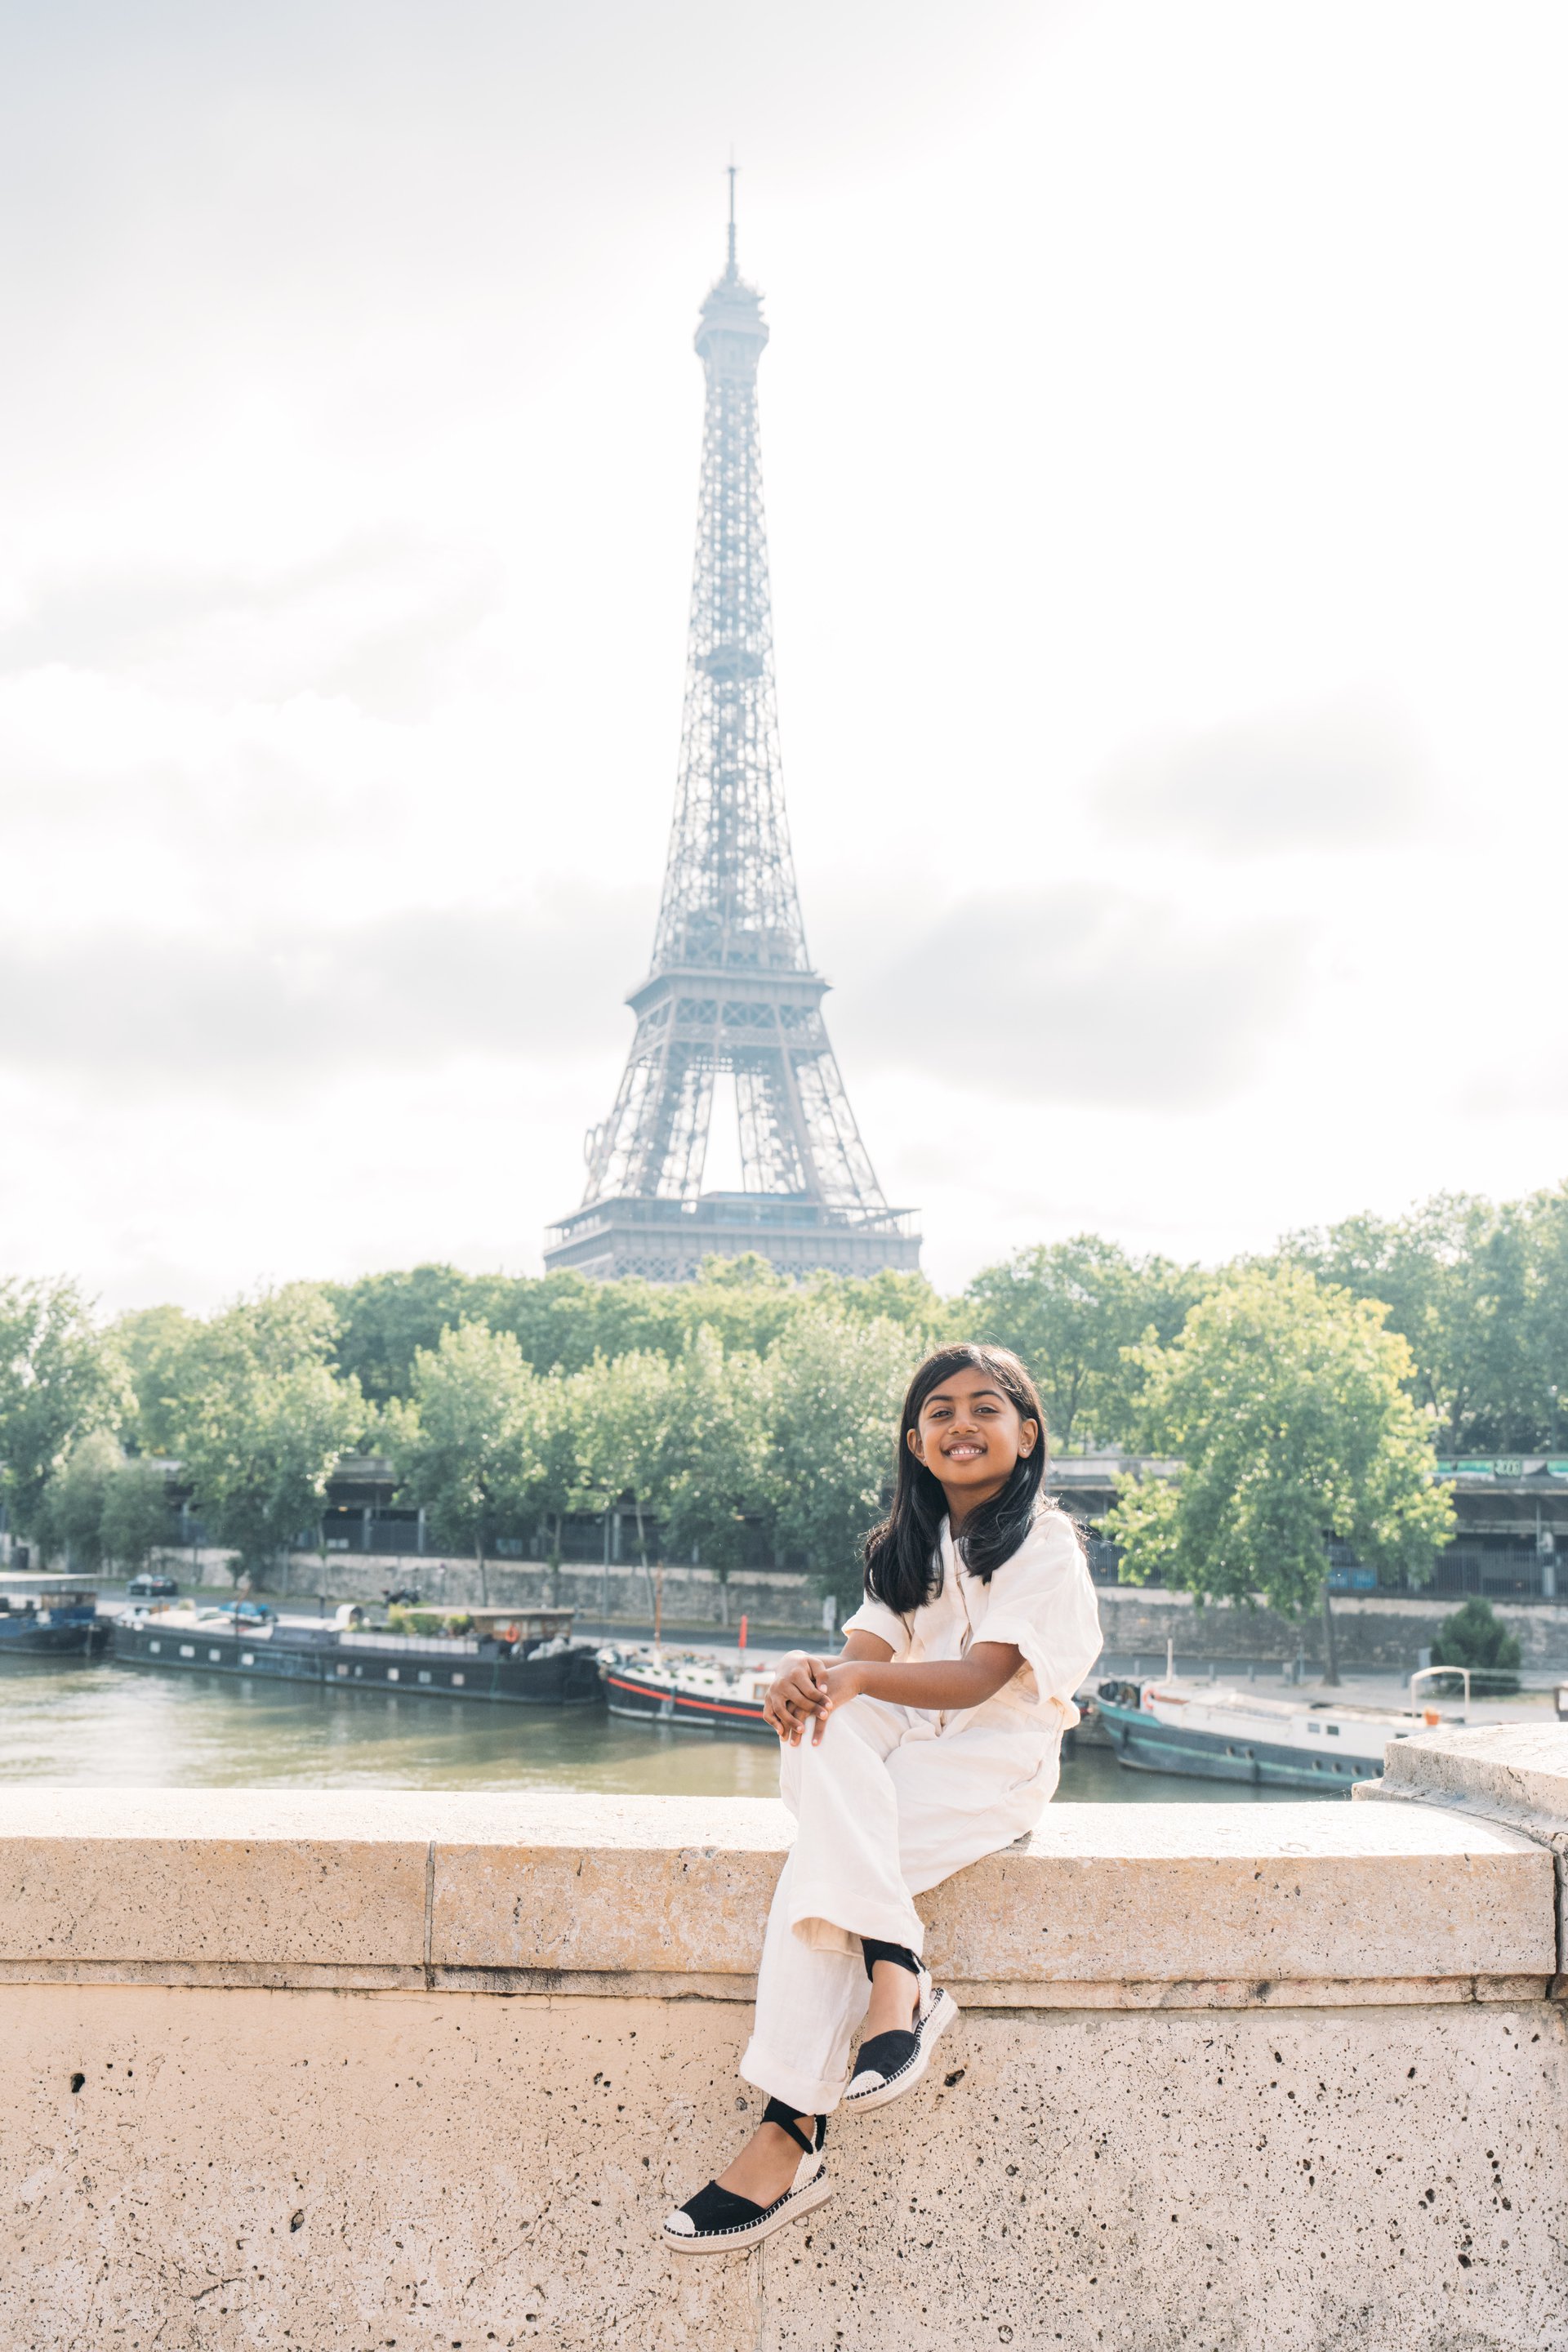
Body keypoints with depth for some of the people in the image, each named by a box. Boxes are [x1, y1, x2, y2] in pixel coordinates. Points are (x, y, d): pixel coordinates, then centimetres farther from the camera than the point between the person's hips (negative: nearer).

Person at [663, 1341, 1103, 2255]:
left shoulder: (1046, 1543, -2)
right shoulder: (911, 1544, 18)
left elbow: (978, 1676, -15)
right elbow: (869, 1652, 2)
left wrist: (861, 1676, -31)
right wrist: (818, 1676, -23)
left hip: (993, 1766, -5)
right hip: (901, 1748, 5)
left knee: (821, 1860, -30)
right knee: (821, 1741, -32)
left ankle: (791, 2137, -32)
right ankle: (898, 1979, -38)